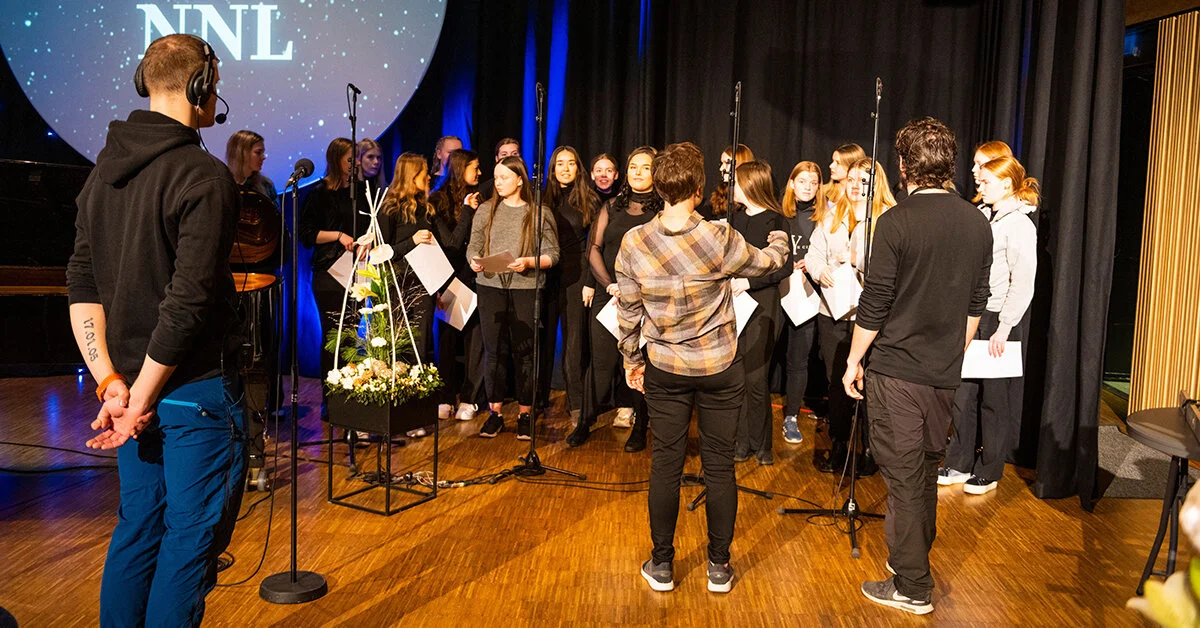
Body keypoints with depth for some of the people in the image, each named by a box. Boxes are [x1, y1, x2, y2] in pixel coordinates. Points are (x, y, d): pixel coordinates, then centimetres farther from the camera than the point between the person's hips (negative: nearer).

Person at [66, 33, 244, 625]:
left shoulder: (105, 169, 8)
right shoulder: (203, 176, -17)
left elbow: (82, 285, 6)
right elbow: (189, 301, -22)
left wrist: (110, 381, 2)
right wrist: (142, 398, -14)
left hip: (132, 385, 8)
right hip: (195, 391, -8)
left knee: (138, 527, 19)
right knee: (191, 538, 5)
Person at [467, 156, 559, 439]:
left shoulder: (540, 213, 3)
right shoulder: (486, 210, 9)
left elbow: (552, 254, 0)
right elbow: (473, 246, 9)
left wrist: (528, 262, -16)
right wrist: (475, 261, -12)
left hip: (526, 288, -2)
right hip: (490, 286, 2)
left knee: (524, 351, 1)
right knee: (493, 350, 4)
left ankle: (525, 414, 14)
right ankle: (495, 413, 15)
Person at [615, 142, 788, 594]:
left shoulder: (634, 243, -10)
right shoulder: (719, 239, -15)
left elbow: (627, 313, -2)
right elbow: (767, 263, 4)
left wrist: (632, 360, 14)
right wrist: (779, 240, 27)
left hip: (665, 370, 2)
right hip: (720, 369, -1)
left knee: (665, 466, 11)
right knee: (719, 466, 10)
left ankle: (662, 566, 22)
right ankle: (719, 567, 22)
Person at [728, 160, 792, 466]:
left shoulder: (776, 221, -4)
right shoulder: (735, 217, 13)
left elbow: (785, 266, -10)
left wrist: (750, 281, -17)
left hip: (762, 305, -5)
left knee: (755, 378, -5)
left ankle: (760, 443, 11)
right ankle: (742, 440, 15)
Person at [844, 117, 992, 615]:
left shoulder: (897, 222, -15)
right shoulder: (977, 223, 4)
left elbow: (874, 304, -14)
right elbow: (976, 303, 11)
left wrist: (853, 360, -3)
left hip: (896, 370, -6)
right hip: (946, 372, 6)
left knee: (903, 476, 2)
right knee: (927, 469, 19)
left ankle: (911, 588, 10)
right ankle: (913, 560, 34)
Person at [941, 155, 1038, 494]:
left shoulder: (1019, 224, -12)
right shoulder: (985, 217, 11)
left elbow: (1023, 285, -16)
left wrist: (1004, 328, -19)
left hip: (997, 320, -7)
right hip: (971, 316, 7)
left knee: (993, 399, 4)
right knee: (963, 393, 9)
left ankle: (989, 472, 17)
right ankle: (960, 464, 20)